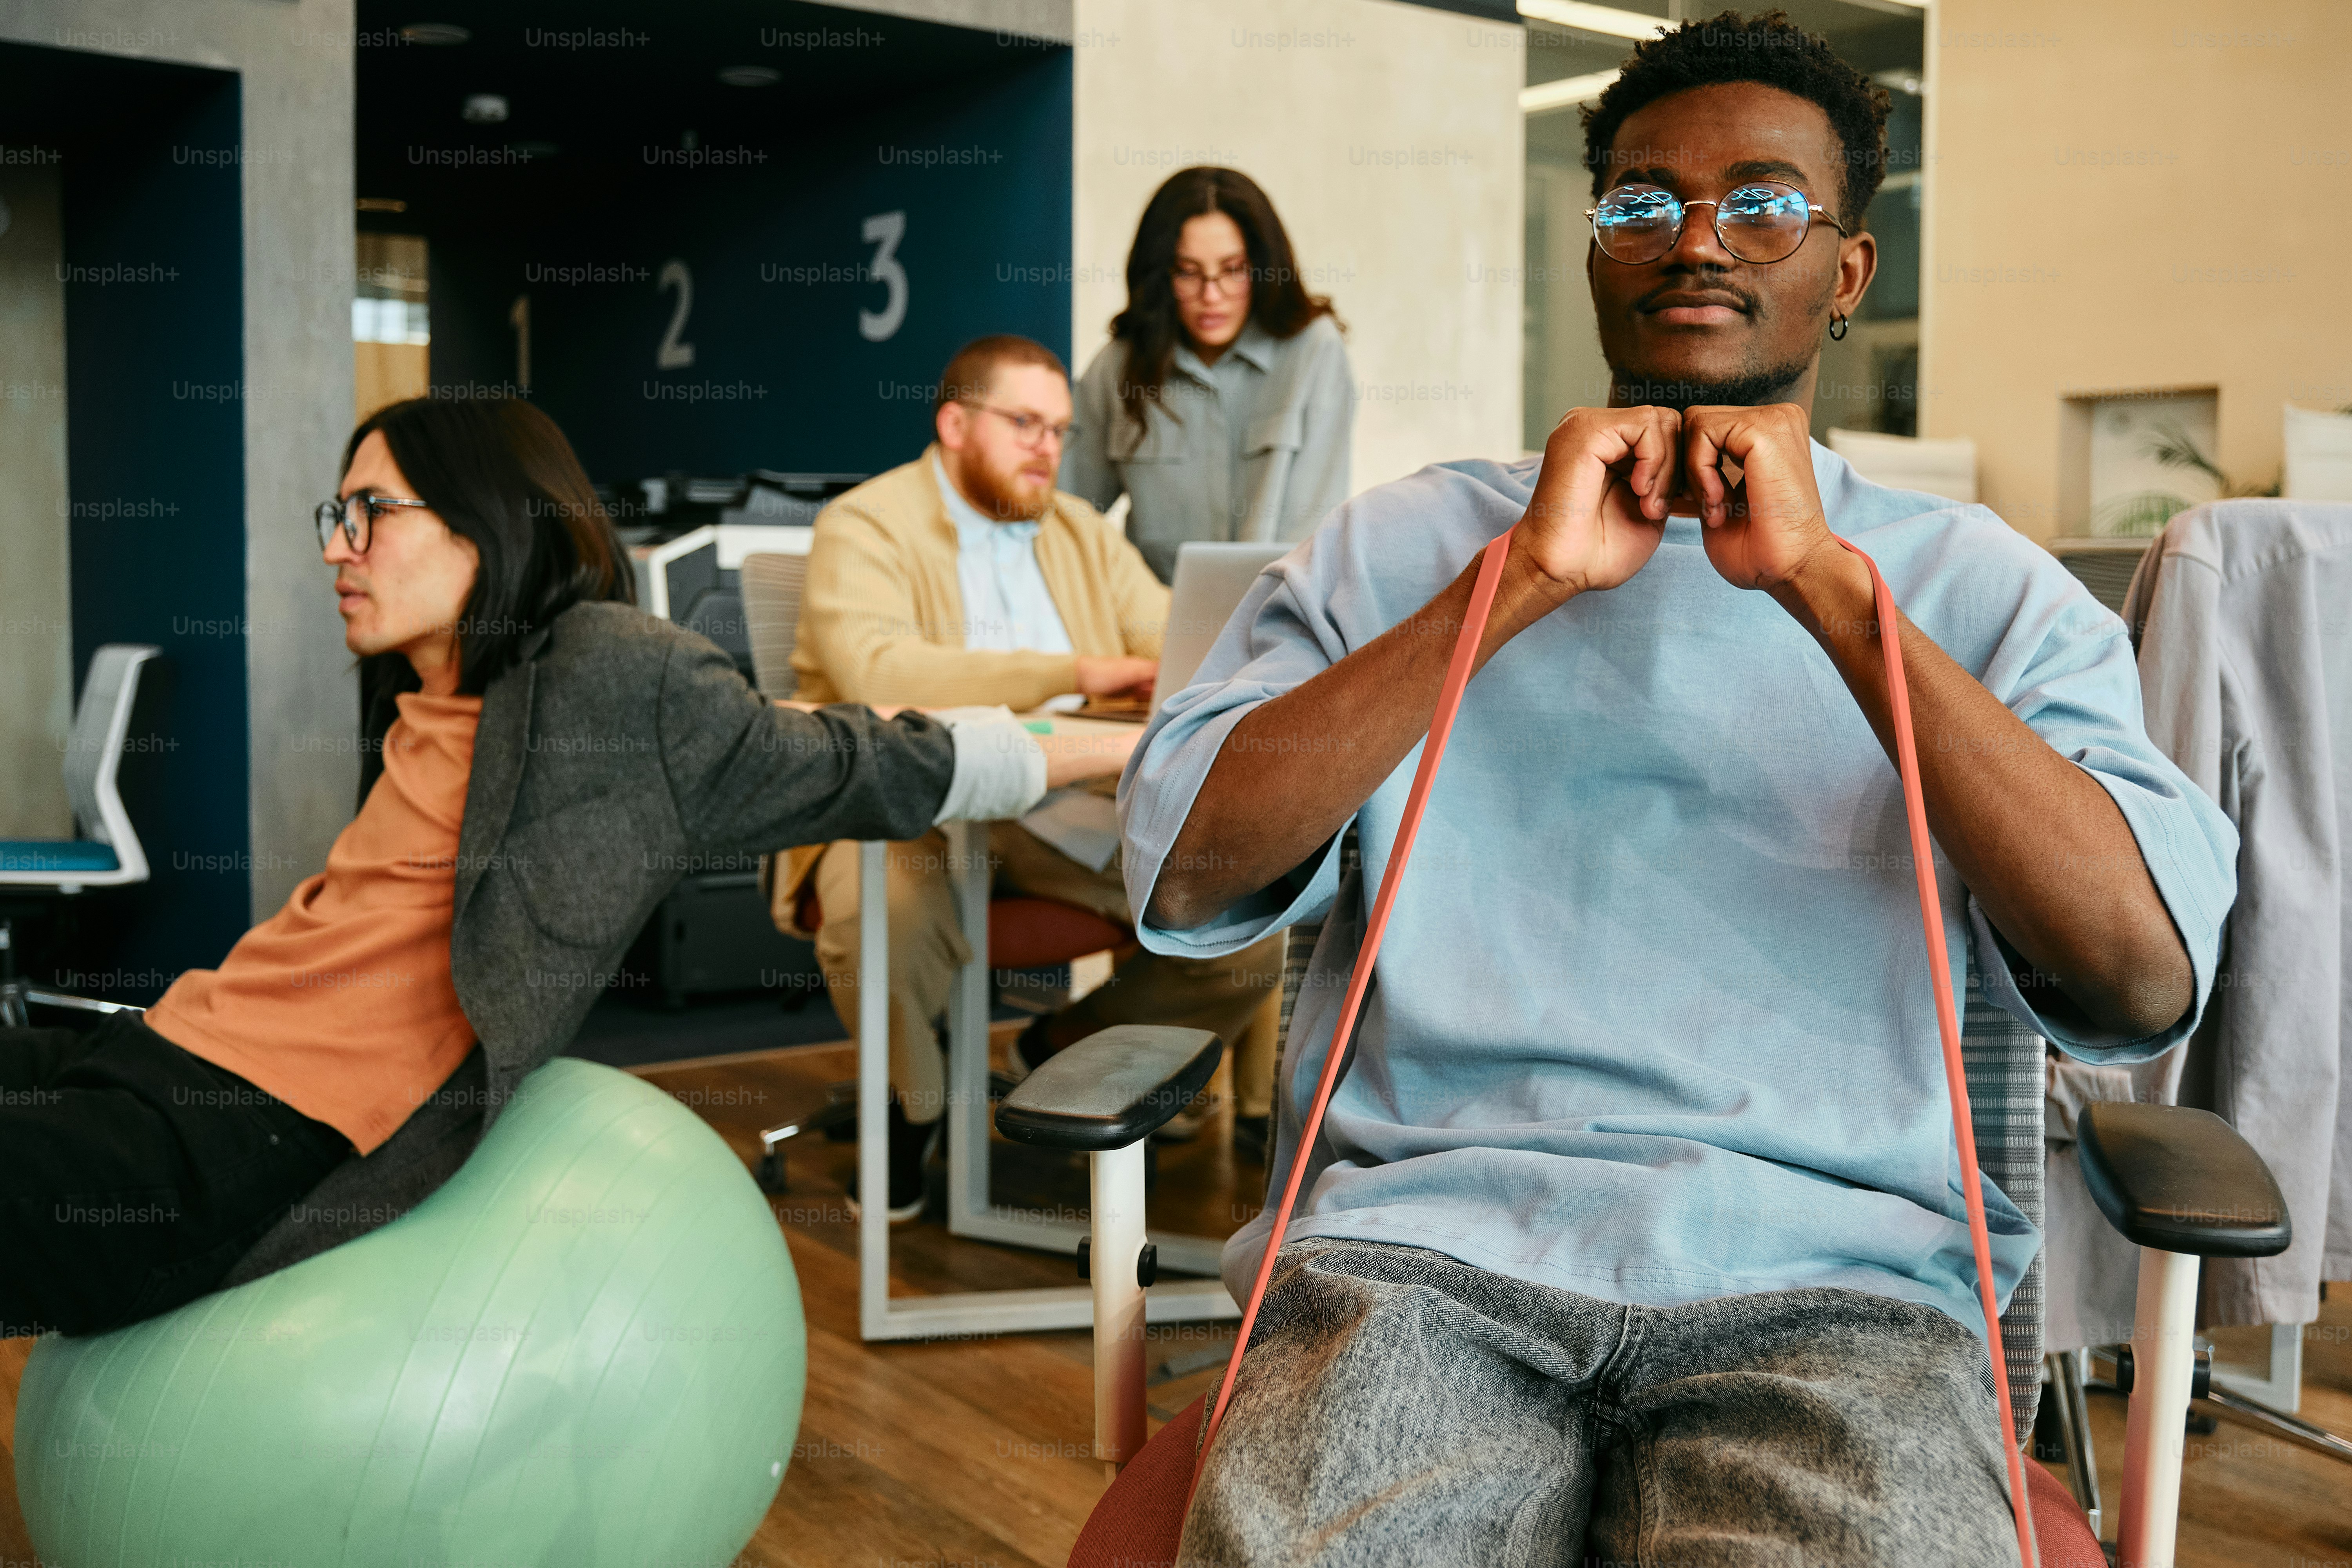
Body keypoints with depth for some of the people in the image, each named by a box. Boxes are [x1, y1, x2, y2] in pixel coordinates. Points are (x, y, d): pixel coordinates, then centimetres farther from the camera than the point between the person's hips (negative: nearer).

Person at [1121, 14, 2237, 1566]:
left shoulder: (1982, 585, 12)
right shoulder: (1403, 539, 14)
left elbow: (2148, 980, -4)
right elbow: (1182, 879, -1)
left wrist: (1828, 583, -9)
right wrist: (1517, 581, -7)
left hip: (1828, 1274, 0)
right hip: (1427, 1226, 1)